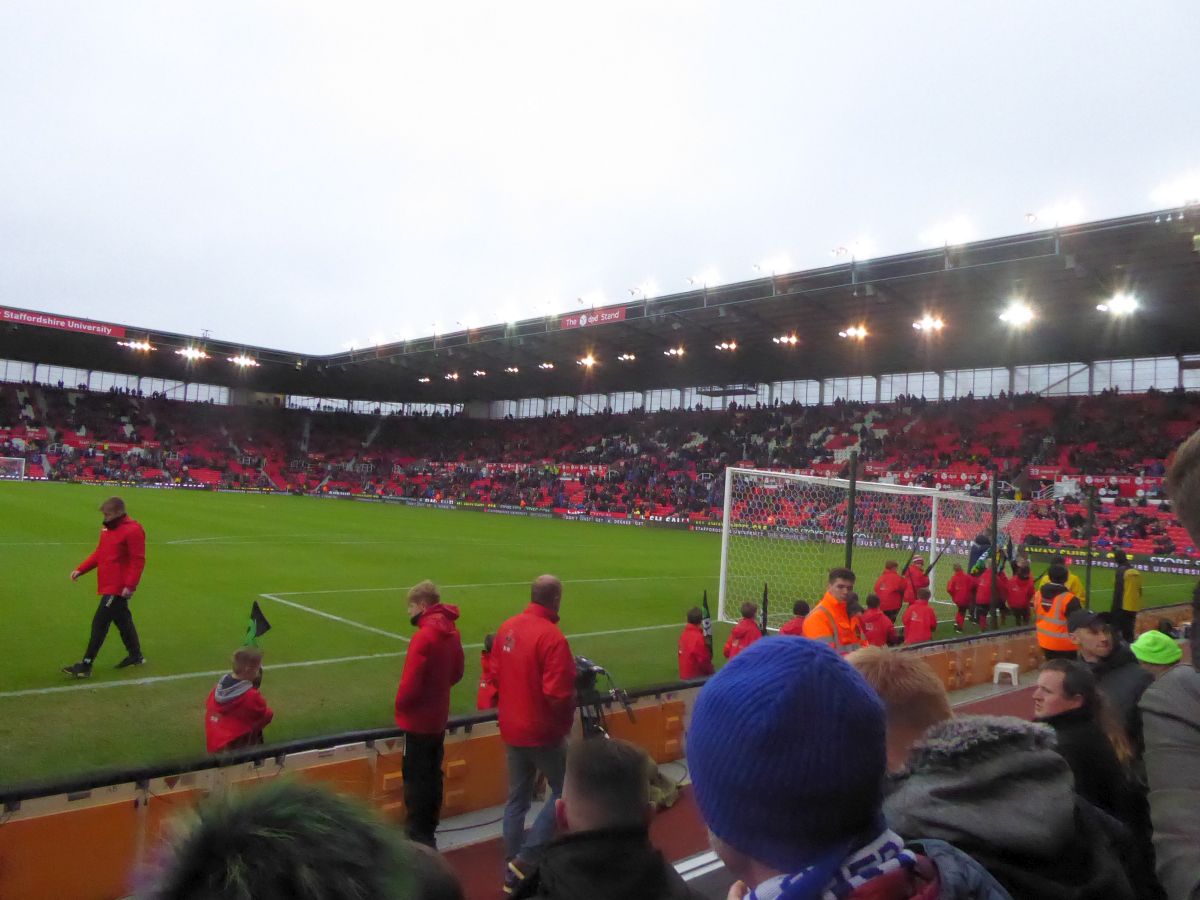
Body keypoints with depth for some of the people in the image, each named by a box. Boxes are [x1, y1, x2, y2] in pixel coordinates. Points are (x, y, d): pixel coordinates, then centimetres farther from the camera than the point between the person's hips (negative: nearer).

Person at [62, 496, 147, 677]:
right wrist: (80, 569, 11)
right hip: (109, 585, 9)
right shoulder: (107, 528, 11)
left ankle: (86, 665, -2)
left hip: (118, 588, -9)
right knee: (122, 620, 17)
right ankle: (135, 655, 30)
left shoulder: (132, 531, -18)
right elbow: (99, 553, 20)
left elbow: (138, 561, -20)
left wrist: (130, 585, -23)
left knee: (100, 623, -7)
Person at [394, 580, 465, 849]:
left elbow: (410, 683, -20)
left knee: (415, 779, 4)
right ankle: (428, 831, 29)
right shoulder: (451, 631, 2)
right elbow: (456, 672, 11)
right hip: (439, 718, 8)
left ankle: (417, 836, 14)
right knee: (432, 776, 18)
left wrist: (400, 704, -4)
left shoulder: (424, 636, -23)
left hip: (418, 720, -8)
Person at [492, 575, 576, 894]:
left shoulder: (507, 628, 0)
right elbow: (559, 694, -24)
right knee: (564, 792, 11)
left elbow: (494, 674, 9)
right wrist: (568, 715, -4)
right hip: (543, 731, -7)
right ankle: (525, 860, 6)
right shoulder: (551, 636, -23)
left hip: (512, 729, 7)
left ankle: (513, 874, 24)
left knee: (517, 799, 17)